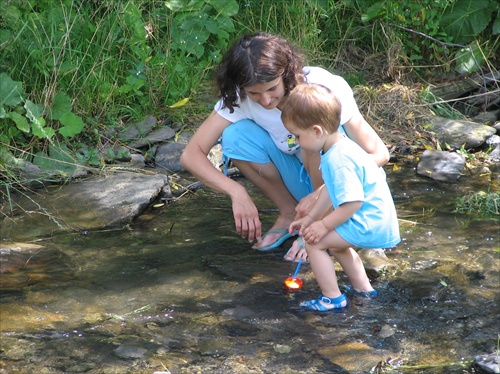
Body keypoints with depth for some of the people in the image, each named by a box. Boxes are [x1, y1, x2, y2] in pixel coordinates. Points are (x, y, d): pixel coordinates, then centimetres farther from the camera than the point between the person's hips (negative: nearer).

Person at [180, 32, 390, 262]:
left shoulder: (325, 88, -26)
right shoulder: (238, 98, -17)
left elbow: (379, 154, -23)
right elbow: (190, 155, -19)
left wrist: (320, 194, -33)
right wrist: (237, 192, -35)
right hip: (303, 179, 4)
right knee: (234, 136, -20)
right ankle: (289, 213, -2)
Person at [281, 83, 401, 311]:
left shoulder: (339, 160, -27)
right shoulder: (337, 148, 7)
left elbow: (353, 202, -28)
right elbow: (331, 190, 17)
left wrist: (324, 224, -19)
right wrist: (310, 217, 17)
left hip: (368, 224, -11)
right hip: (376, 221, 11)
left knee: (314, 242, -8)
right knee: (335, 244, 31)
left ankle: (332, 298, -1)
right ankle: (363, 288, 41)